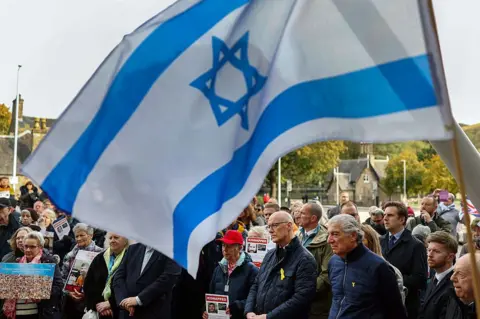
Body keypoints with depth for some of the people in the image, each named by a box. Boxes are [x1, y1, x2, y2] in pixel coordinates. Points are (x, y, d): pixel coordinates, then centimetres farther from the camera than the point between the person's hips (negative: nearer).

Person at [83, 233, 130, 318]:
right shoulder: (99, 258, 12)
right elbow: (88, 285, 9)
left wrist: (110, 303, -15)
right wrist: (97, 303, -5)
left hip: (120, 311, -5)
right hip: (98, 311, 5)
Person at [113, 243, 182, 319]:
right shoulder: (133, 249, 15)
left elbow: (167, 279, -14)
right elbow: (119, 276, 9)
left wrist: (138, 299, -16)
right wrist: (123, 299, -9)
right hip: (127, 312, 5)